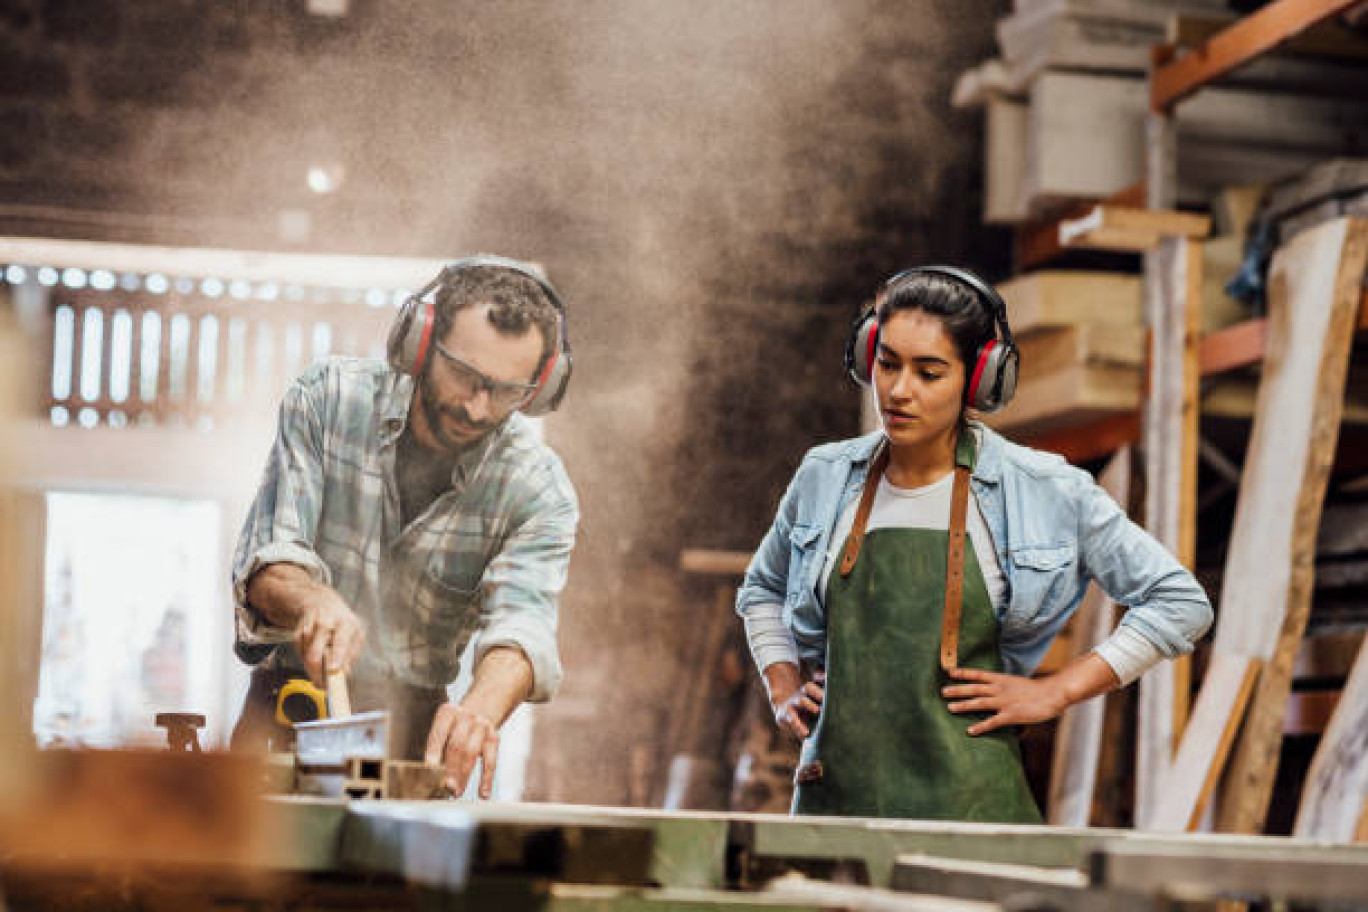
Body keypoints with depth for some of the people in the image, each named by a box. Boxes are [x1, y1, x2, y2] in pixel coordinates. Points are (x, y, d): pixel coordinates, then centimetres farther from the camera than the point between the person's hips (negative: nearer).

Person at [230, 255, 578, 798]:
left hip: (415, 724, 1)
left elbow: (523, 622, -28)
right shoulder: (330, 399, -10)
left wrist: (481, 708, -52)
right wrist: (313, 601, -42)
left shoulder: (539, 490, -12)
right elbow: (268, 557, -16)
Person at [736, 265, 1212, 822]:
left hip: (970, 802, -3)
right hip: (832, 793, 3)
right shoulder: (825, 478, 9)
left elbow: (1181, 603, 3)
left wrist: (1054, 693, -1)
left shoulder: (1044, 493, -2)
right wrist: (784, 694, 14)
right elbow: (762, 589, 29)